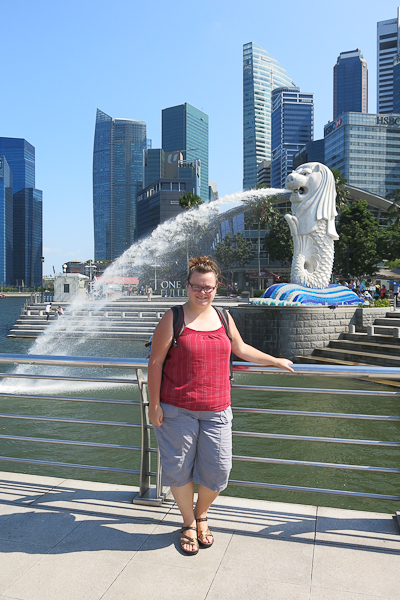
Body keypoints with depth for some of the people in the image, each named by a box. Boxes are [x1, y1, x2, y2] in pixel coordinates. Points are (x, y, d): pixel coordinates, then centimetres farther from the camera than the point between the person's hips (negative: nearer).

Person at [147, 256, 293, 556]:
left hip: (216, 410, 4)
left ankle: (202, 515, 36)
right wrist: (154, 404, -9)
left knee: (217, 468, 7)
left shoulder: (223, 318, 8)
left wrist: (275, 361, 28)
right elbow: (155, 362, -6)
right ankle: (188, 522, 33)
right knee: (179, 468, 8)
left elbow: (241, 348, 24)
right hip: (177, 409, -3)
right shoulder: (173, 319, -6)